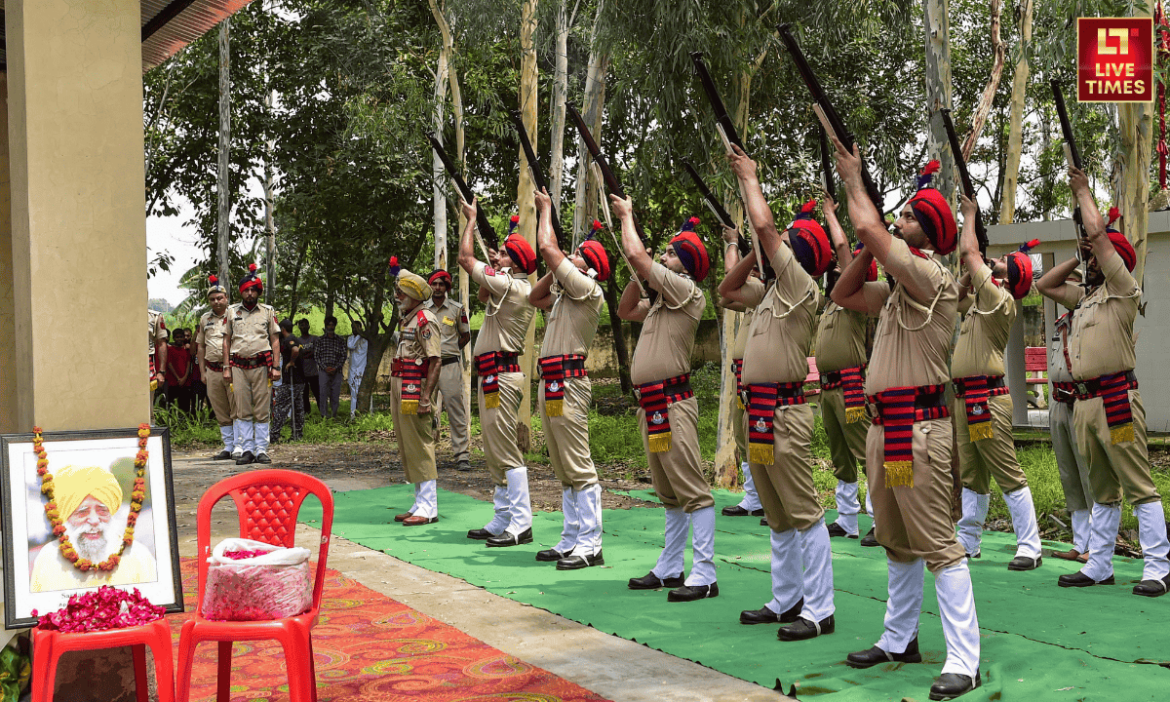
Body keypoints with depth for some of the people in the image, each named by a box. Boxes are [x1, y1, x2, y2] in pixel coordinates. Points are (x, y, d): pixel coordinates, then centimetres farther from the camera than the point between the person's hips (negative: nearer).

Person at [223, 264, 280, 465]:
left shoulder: (268, 312, 8)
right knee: (242, 411, 0)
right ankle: (246, 450, 4)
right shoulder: (232, 312, 11)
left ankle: (261, 450, 2)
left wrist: (275, 367, -2)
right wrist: (227, 368, 5)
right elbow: (227, 341, 13)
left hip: (261, 365, -1)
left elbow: (275, 340, 8)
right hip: (239, 366, 1)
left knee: (262, 411, -2)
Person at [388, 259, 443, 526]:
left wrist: (426, 396, -23)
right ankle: (420, 504, 18)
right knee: (407, 448, 12)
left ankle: (428, 507, -5)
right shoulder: (405, 319, 19)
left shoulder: (424, 319, -10)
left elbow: (434, 361, -17)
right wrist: (395, 396, 19)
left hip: (415, 390, -10)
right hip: (401, 391, 10)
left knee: (420, 446, -8)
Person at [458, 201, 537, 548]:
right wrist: (494, 264, 20)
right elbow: (483, 296, 34)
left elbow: (465, 258, -9)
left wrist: (472, 219, 4)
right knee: (496, 452, 14)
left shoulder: (509, 285, -14)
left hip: (500, 375, -10)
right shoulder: (512, 289, 15)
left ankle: (521, 524, -10)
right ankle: (503, 520, 19)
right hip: (494, 374, 10)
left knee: (506, 451, -11)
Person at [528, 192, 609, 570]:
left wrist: (546, 208, 4)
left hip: (568, 382, -10)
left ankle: (590, 545, -10)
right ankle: (571, 540, 16)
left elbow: (547, 247, -11)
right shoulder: (566, 294, 20)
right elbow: (535, 297, 33)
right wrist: (556, 267, 21)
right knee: (564, 468, 11)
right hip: (550, 383, 10)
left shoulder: (589, 290, -8)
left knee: (579, 467, -10)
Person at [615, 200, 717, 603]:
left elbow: (635, 255, -14)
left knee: (692, 490, -10)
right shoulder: (662, 300, 19)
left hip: (672, 403, -10)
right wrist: (639, 274, 18)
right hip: (650, 403, 10)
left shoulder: (689, 292, -9)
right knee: (668, 494, 15)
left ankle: (704, 575, -10)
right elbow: (625, 310, 30)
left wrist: (626, 214, 0)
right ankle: (670, 569, 22)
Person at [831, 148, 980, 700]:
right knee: (896, 542, 17)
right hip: (883, 425, 10)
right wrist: (869, 251, 10)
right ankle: (899, 641, 29)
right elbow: (843, 295, 23)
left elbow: (867, 227, -19)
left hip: (918, 427, -10)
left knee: (938, 545, -10)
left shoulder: (933, 277, -12)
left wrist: (853, 180, -3)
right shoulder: (897, 287, 17)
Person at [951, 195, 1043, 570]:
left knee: (1008, 475, -7)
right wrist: (970, 271, 18)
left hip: (988, 398, -10)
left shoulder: (1001, 300, -10)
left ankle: (1030, 547, -4)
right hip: (965, 397, 10)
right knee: (971, 475, 14)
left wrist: (970, 215, 2)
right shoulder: (981, 302, 15)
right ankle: (968, 541, 21)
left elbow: (967, 251, -11)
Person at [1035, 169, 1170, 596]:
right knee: (1102, 491, 12)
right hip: (1084, 402, 8)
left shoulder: (1124, 290, -1)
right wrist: (1078, 258, 24)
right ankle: (1098, 567, 15)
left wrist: (1084, 192, 4)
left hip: (1116, 399, -8)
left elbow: (1098, 233, -9)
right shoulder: (1084, 297, 21)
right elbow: (1044, 285, 33)